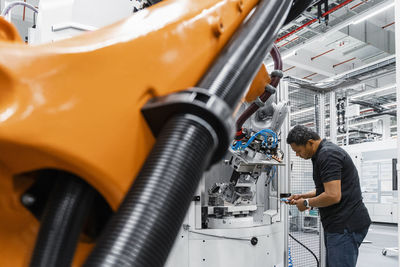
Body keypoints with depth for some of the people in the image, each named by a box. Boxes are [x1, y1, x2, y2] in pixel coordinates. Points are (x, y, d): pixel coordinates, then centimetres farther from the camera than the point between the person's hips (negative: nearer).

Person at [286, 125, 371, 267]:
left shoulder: (327, 155, -19)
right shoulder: (323, 153, 14)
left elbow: (333, 196, -26)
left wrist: (306, 203, -11)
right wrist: (303, 196, 14)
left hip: (346, 226, -11)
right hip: (339, 224, 11)